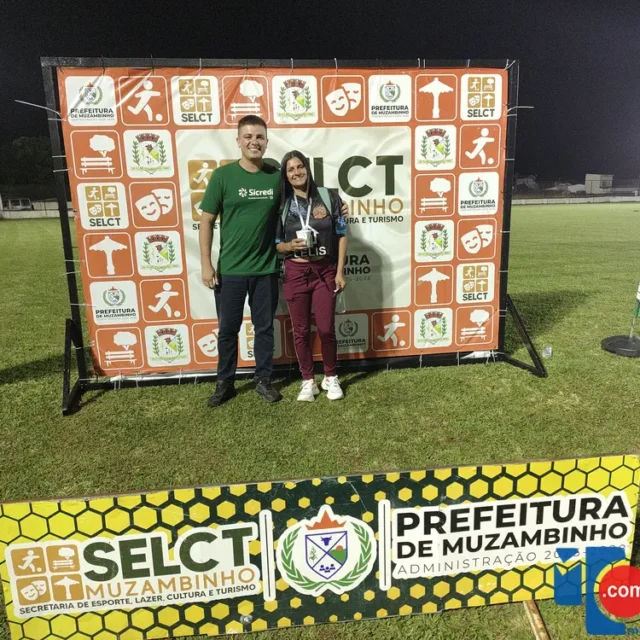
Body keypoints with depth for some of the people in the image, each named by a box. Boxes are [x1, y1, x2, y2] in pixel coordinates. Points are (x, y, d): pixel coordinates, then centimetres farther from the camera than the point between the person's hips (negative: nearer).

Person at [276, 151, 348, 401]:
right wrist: (290, 245, -18)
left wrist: (340, 272, -3)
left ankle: (331, 378, 23)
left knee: (326, 329, 2)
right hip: (295, 273, 1)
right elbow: (275, 243, 5)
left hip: (325, 271, -1)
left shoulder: (328, 197, -1)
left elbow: (341, 236, 1)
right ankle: (308, 381, 21)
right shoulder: (282, 205, 2)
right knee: (301, 330, 6)